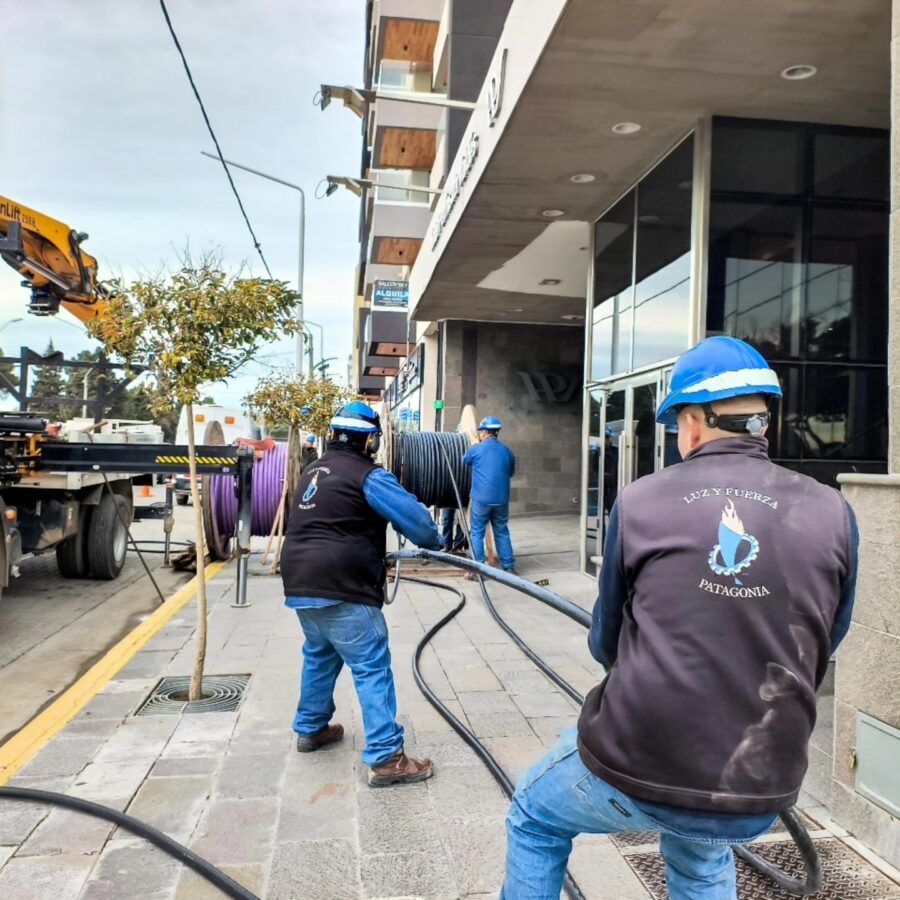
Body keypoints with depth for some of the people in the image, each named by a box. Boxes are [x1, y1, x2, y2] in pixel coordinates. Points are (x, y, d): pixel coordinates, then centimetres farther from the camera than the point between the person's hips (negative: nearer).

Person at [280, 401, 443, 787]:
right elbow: (412, 515, -15)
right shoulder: (368, 476, -9)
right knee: (372, 669, -3)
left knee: (319, 656, 27)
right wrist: (435, 543, 5)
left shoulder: (313, 471, 17)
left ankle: (310, 729, 40)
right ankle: (386, 758, -2)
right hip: (341, 590, -9)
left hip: (300, 585, 9)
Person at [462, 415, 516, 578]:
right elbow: (511, 473, 20)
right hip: (501, 499, 3)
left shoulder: (476, 449, -4)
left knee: (476, 533, 5)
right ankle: (509, 568, 16)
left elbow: (464, 461, 18)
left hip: (481, 499, -3)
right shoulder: (507, 451, 6)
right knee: (502, 533, 13)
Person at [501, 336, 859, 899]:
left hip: (636, 772, -3)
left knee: (534, 821, 29)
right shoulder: (832, 514, -6)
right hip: (760, 793, 3)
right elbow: (819, 653, 6)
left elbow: (605, 644, 1)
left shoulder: (640, 501, -11)